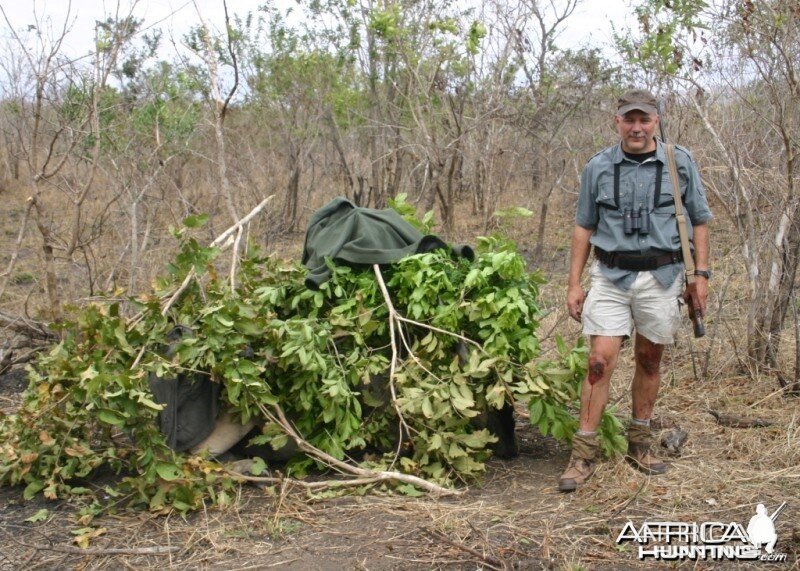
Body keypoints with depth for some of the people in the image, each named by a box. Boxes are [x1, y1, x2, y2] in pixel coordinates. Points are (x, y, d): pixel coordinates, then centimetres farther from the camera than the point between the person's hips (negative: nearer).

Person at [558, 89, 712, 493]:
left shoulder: (680, 163, 2)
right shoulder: (598, 168, 3)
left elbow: (699, 221, 8)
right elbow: (583, 228, 9)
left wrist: (701, 274, 1)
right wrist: (574, 284, 4)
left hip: (661, 277, 1)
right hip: (610, 277, -1)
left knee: (649, 360, 10)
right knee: (601, 360, -8)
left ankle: (639, 443, 24)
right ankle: (584, 452, -3)